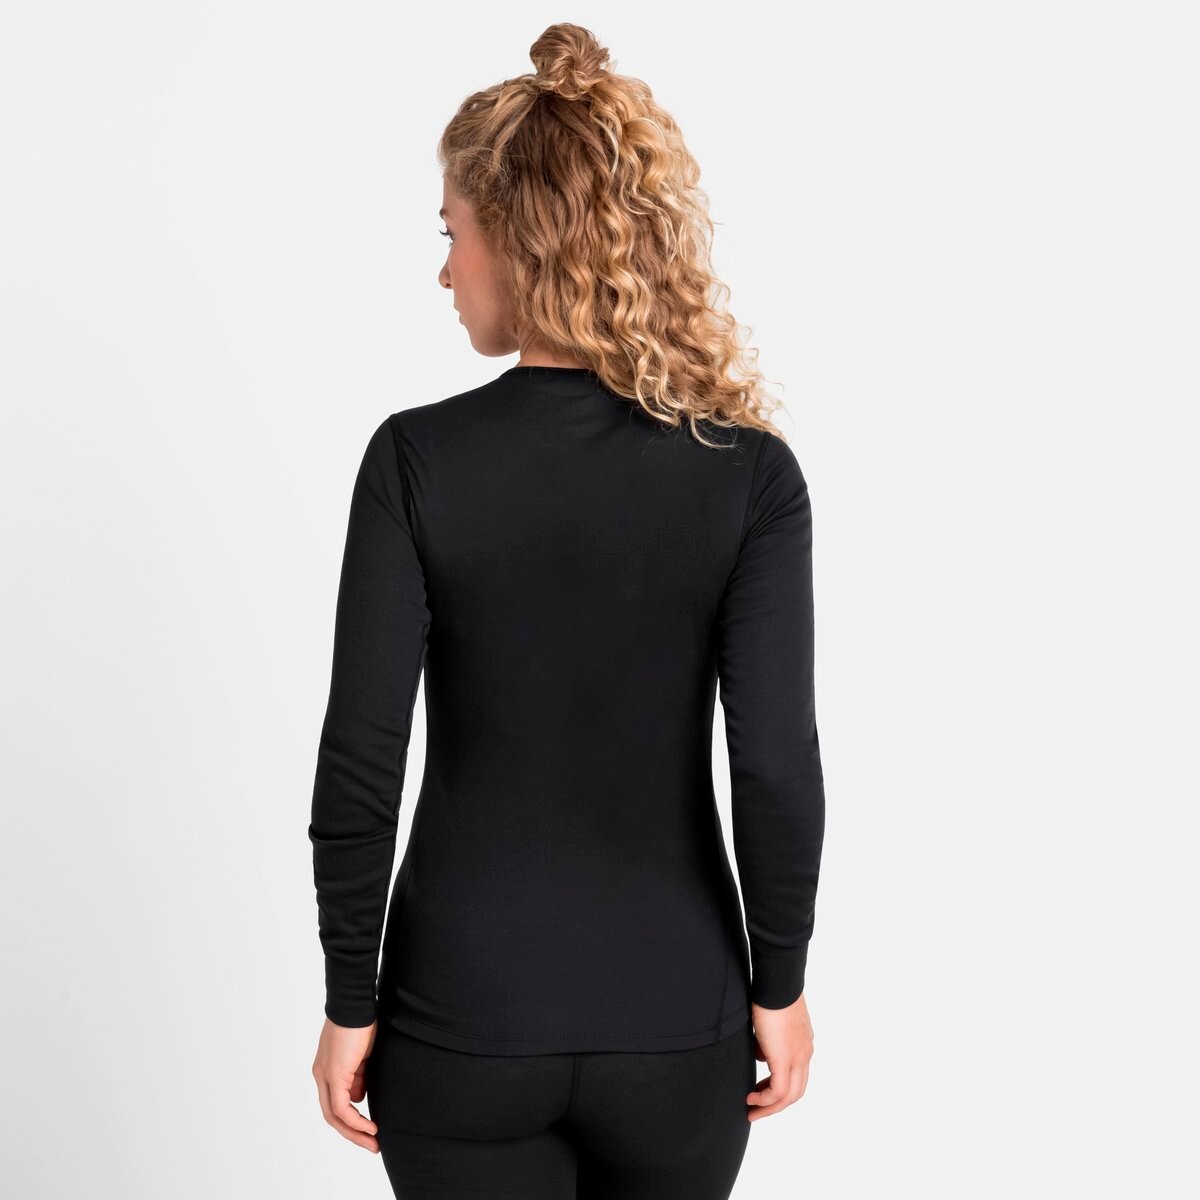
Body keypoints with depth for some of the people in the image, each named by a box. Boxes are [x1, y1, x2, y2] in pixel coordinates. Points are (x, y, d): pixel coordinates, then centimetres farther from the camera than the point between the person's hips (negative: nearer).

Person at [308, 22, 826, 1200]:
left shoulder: (417, 457, -12)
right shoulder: (749, 471, -10)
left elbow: (359, 770, -12)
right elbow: (779, 767, -11)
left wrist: (350, 1003, 0)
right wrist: (779, 982, 3)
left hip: (463, 1022, -1)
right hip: (674, 1023, 2)